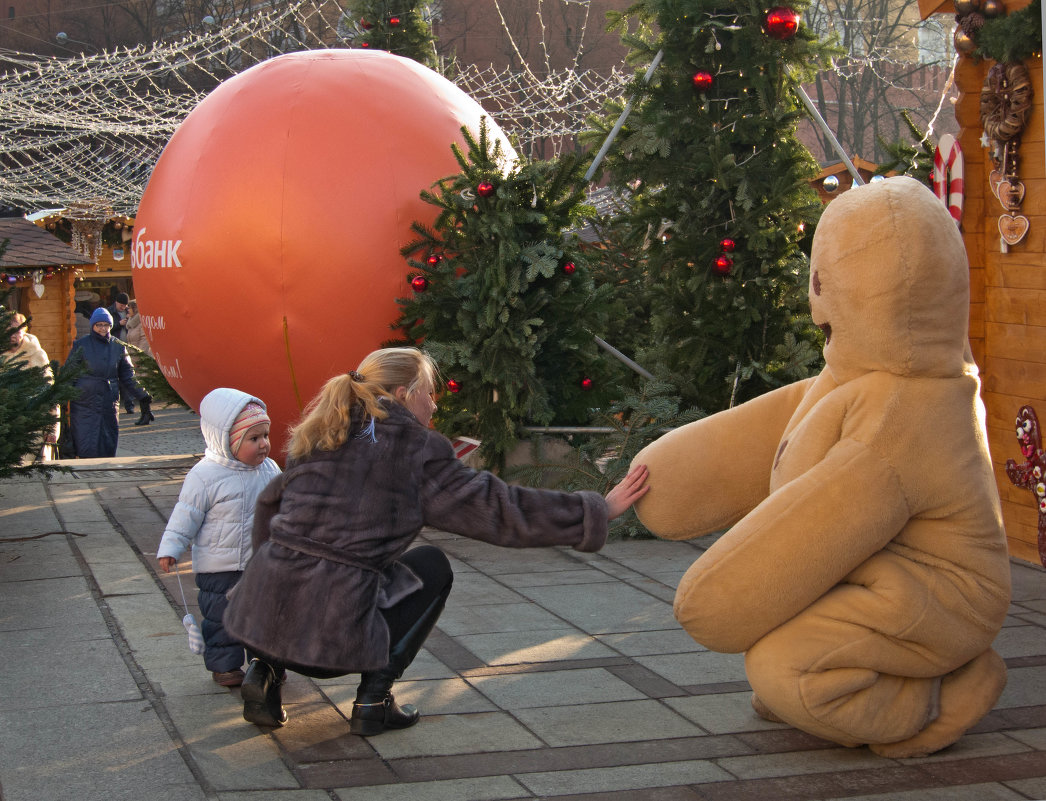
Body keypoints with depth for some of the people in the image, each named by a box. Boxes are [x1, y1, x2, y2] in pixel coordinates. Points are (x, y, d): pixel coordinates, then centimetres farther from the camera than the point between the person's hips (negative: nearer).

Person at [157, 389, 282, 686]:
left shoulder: (270, 469, 1)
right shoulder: (205, 476, -17)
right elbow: (185, 517, -12)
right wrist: (170, 549, -15)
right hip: (219, 569, -5)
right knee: (222, 617, 5)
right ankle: (224, 665, 22)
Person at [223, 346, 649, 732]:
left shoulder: (318, 437, 16)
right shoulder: (416, 452, 0)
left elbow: (269, 503, 29)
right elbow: (499, 509, -1)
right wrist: (599, 510, 5)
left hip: (265, 605, 5)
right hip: (331, 628, -5)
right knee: (431, 568, 19)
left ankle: (267, 667, 14)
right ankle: (374, 698, 10)